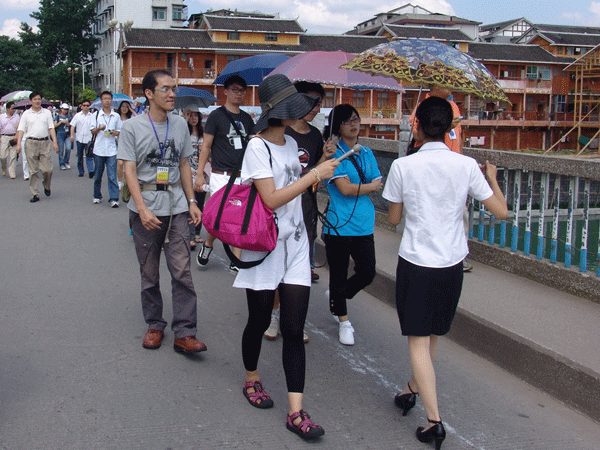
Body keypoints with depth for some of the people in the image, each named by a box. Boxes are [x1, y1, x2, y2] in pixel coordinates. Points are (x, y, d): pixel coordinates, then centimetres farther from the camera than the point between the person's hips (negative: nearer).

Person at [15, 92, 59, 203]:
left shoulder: (47, 113, 11)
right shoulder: (26, 114, 7)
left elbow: (51, 128, 8)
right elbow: (21, 130, 4)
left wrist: (54, 142, -3)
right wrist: (18, 144, -7)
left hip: (44, 143, 1)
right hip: (31, 143, 0)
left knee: (47, 169, -5)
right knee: (33, 171, 0)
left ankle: (47, 187, 24)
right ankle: (35, 194, 6)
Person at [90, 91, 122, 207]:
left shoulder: (116, 116, 8)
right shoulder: (96, 115, 7)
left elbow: (119, 131, 14)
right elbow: (92, 131, 5)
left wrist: (115, 132, -9)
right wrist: (99, 129, -15)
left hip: (111, 150, -1)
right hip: (99, 149, 1)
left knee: (112, 176, -8)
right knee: (98, 175, 10)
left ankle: (113, 199, -8)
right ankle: (97, 196, 25)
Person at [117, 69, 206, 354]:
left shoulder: (180, 124, 9)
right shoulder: (132, 127, -3)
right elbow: (129, 171, -7)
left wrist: (192, 202, 11)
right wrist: (142, 209, -18)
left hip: (176, 206, 2)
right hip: (145, 208, -2)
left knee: (182, 271, -5)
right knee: (149, 273, 9)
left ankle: (184, 333, -2)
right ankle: (154, 325, 24)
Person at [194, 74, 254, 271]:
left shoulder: (247, 119, 14)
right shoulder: (216, 116, -1)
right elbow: (206, 146, -2)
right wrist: (199, 174, -8)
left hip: (243, 176, 5)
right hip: (221, 176, -5)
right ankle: (208, 244, 21)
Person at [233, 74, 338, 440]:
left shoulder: (291, 144, 11)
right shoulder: (258, 147, -11)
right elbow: (272, 198, -21)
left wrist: (320, 171, 7)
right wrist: (314, 175, -18)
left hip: (295, 245, 5)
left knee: (294, 329, 1)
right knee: (259, 321, 11)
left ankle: (296, 412, 2)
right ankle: (252, 380, 38)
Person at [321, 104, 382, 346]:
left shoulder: (366, 152, 11)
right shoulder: (334, 152, -9)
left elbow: (378, 184, 8)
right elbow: (345, 188, -17)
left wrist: (356, 189, -7)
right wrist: (370, 186, -2)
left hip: (364, 223, 6)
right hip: (339, 224, -6)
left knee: (367, 273, 6)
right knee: (339, 274, 7)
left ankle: (336, 298, 34)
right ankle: (343, 321, 25)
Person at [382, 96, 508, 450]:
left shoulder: (403, 166, -9)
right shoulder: (467, 166, -6)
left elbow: (394, 218, 1)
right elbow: (501, 211, -4)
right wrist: (492, 178, 12)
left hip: (415, 263, -3)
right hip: (452, 264, 3)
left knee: (418, 339, 2)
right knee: (433, 336, 21)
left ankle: (434, 420, -5)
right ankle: (413, 390, 42)